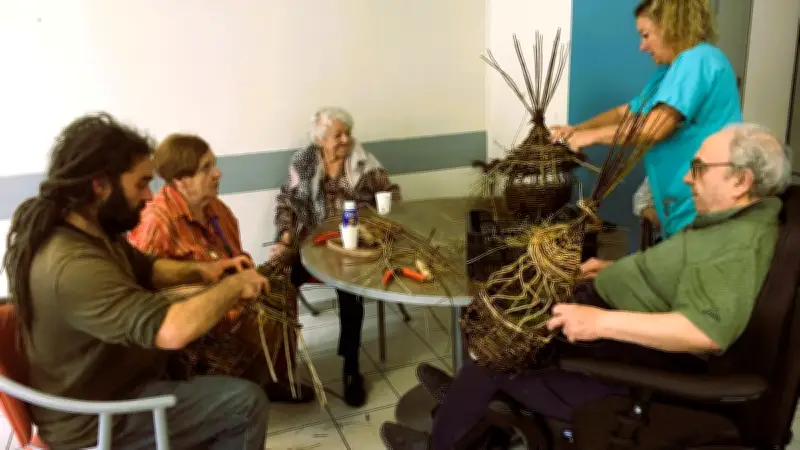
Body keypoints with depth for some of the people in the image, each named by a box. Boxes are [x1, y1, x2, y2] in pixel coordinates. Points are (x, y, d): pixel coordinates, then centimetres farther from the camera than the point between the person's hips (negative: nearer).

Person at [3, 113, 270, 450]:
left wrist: (203, 271, -6)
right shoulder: (72, 265, -35)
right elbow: (174, 330, -45)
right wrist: (234, 285, -28)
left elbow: (147, 269, 13)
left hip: (105, 380, 10)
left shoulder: (90, 229, -3)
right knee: (247, 403, -12)